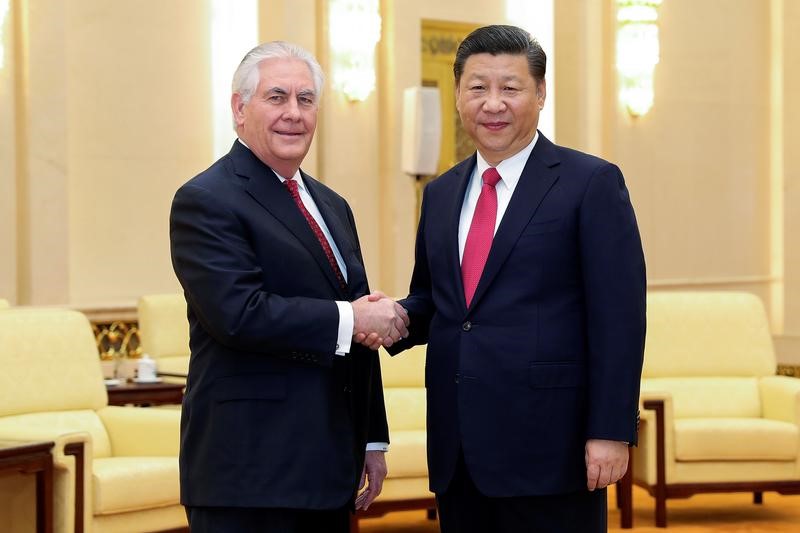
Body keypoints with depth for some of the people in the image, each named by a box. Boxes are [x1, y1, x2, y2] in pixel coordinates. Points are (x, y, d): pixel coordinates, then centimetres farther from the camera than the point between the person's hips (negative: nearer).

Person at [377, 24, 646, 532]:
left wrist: (611, 432, -14)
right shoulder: (441, 194, 14)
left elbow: (618, 317, -9)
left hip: (548, 450, -6)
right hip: (458, 452, 6)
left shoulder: (591, 184, -4)